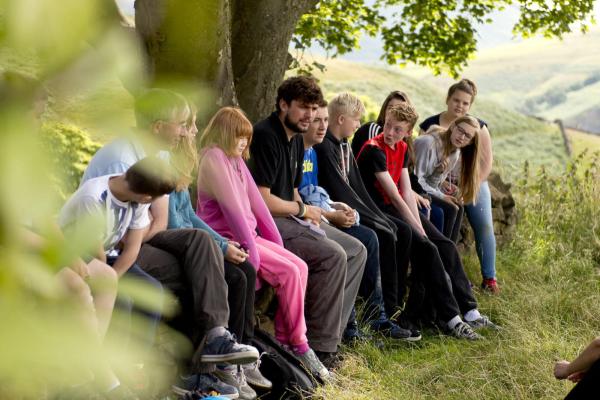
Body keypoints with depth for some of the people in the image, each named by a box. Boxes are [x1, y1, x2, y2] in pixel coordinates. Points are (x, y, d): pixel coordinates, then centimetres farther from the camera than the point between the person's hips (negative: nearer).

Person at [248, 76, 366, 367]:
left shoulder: (295, 140, 15)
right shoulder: (265, 136, -17)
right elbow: (262, 200, -23)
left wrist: (309, 213, 2)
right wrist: (302, 210, -8)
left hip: (288, 217, 11)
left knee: (356, 251, 7)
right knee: (332, 255, -24)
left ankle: (329, 331, 4)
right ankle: (319, 346, -15)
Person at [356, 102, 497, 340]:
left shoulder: (401, 149, 9)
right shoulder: (374, 150, -17)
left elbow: (407, 192, 4)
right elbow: (395, 196, -20)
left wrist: (421, 228, -7)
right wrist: (419, 231, -19)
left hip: (394, 210, 8)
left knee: (446, 246, -4)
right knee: (427, 249, -22)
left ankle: (469, 311, -2)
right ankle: (451, 318, -17)